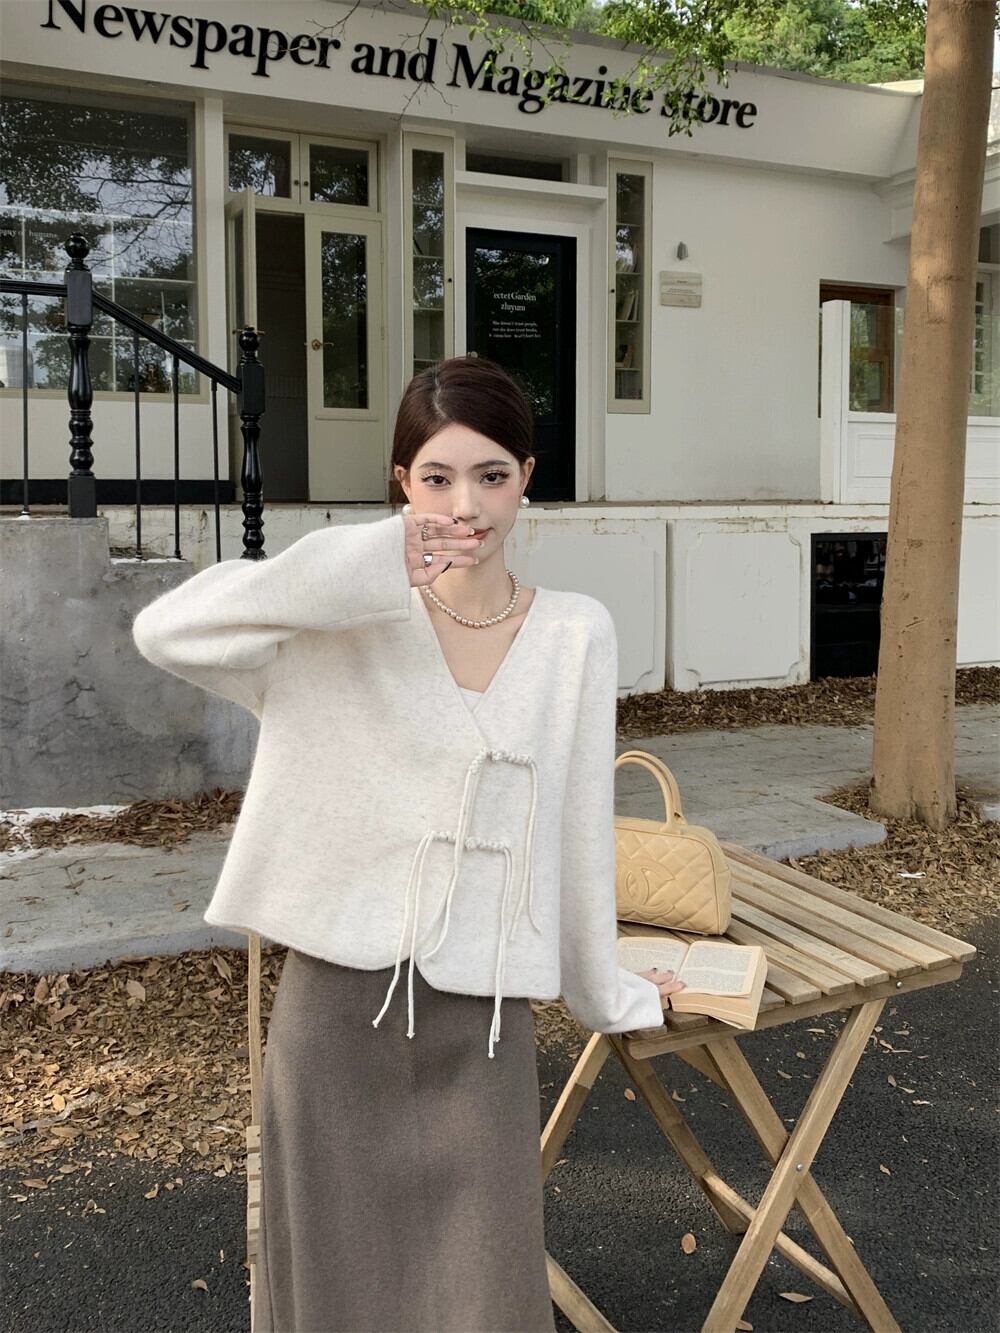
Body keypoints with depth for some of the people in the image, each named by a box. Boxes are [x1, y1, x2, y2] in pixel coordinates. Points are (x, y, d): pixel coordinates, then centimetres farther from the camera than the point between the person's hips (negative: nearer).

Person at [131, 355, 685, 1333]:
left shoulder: (575, 636, -1)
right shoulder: (353, 620, -5)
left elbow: (580, 825, 6)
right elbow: (163, 631, -20)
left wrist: (607, 992, 14)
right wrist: (363, 569, -26)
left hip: (482, 1021, 1)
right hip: (335, 1006, 0)